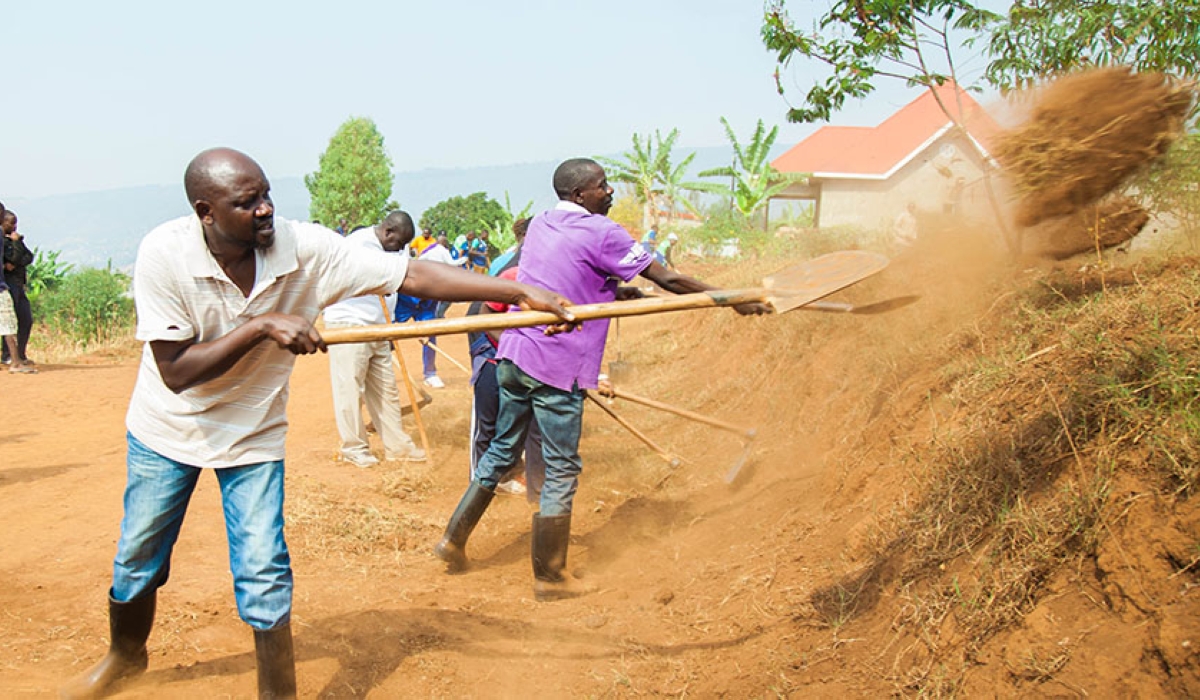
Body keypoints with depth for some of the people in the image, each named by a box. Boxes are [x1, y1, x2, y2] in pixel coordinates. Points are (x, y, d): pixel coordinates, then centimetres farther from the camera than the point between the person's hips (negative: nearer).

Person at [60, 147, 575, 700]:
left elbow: (414, 276, -28)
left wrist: (522, 292, -33)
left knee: (264, 576, -6)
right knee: (137, 562, 17)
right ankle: (125, 655, 48)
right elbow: (176, 372, -26)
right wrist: (261, 326, -36)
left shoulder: (306, 249, -24)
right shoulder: (164, 254, -26)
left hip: (253, 436, 0)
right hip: (166, 430, 1)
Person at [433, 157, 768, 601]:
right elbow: (669, 281, -7)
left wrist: (614, 292, 19)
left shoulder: (540, 224, 13)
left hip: (513, 357, 8)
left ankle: (453, 541, 28)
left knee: (501, 452, 21)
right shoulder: (601, 232, -10)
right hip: (557, 367, -8)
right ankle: (549, 578, 14)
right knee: (561, 472, 4)